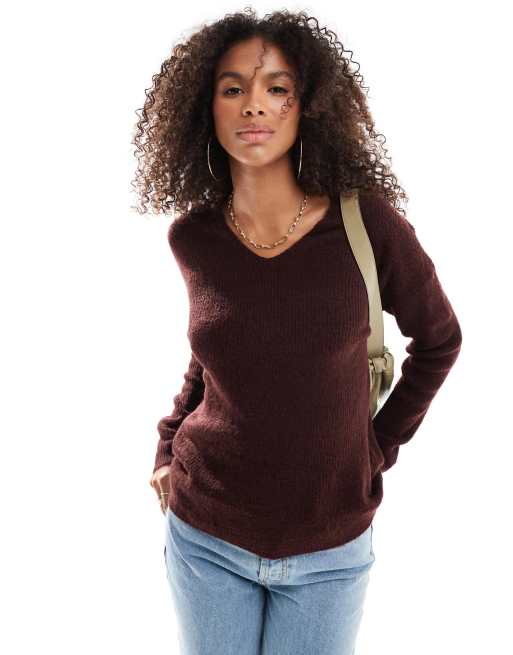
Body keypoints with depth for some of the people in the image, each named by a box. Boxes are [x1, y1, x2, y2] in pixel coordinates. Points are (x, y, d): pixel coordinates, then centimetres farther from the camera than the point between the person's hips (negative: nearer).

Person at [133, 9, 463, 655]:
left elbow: (438, 340, 1)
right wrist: (169, 443, 5)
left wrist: (379, 446, 0)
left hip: (329, 550, -1)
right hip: (205, 535, 2)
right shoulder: (193, 238, -7)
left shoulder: (367, 223, -14)